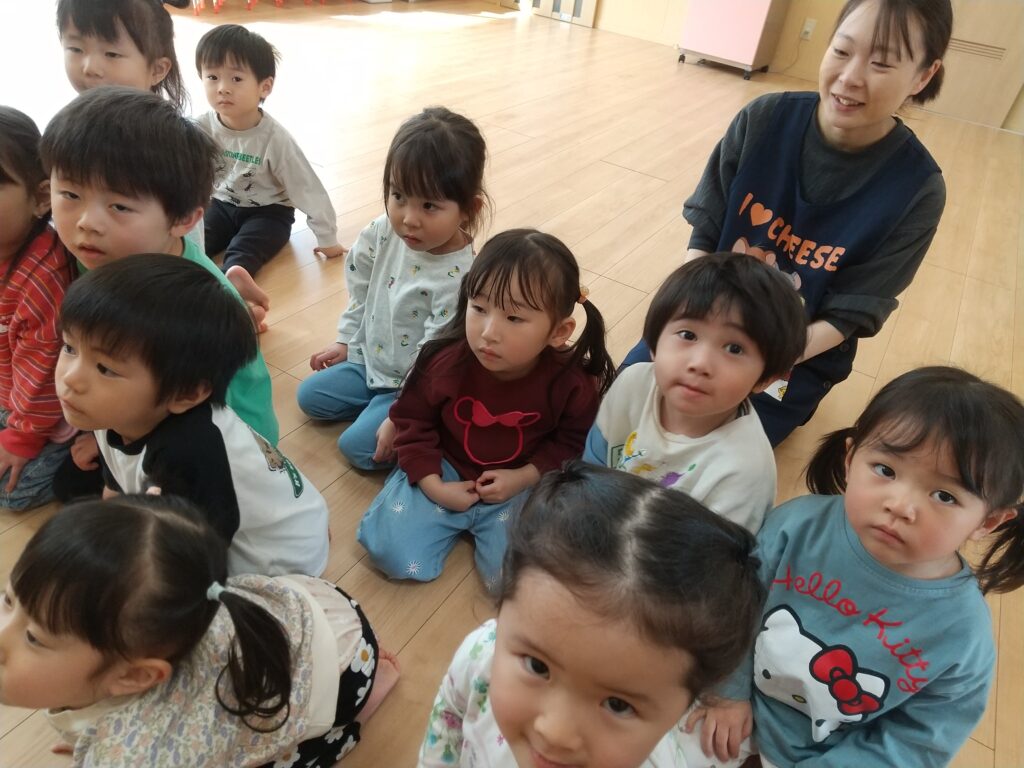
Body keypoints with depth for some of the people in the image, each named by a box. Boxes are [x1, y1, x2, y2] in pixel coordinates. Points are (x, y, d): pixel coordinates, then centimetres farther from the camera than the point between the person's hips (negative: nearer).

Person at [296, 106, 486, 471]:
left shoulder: (459, 279, -32)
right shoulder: (384, 232, -12)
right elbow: (361, 291, 7)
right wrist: (346, 341, 13)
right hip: (372, 359, 7)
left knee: (359, 445, -14)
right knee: (310, 396, 12)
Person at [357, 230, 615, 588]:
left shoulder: (572, 382, -21)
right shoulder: (444, 361, -20)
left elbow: (572, 444, -3)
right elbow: (412, 421, -4)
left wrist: (524, 478, -16)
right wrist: (433, 486, -12)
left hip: (522, 482, 0)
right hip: (445, 470, 1)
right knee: (392, 551, -12)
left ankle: (484, 523, 13)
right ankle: (453, 517, 15)